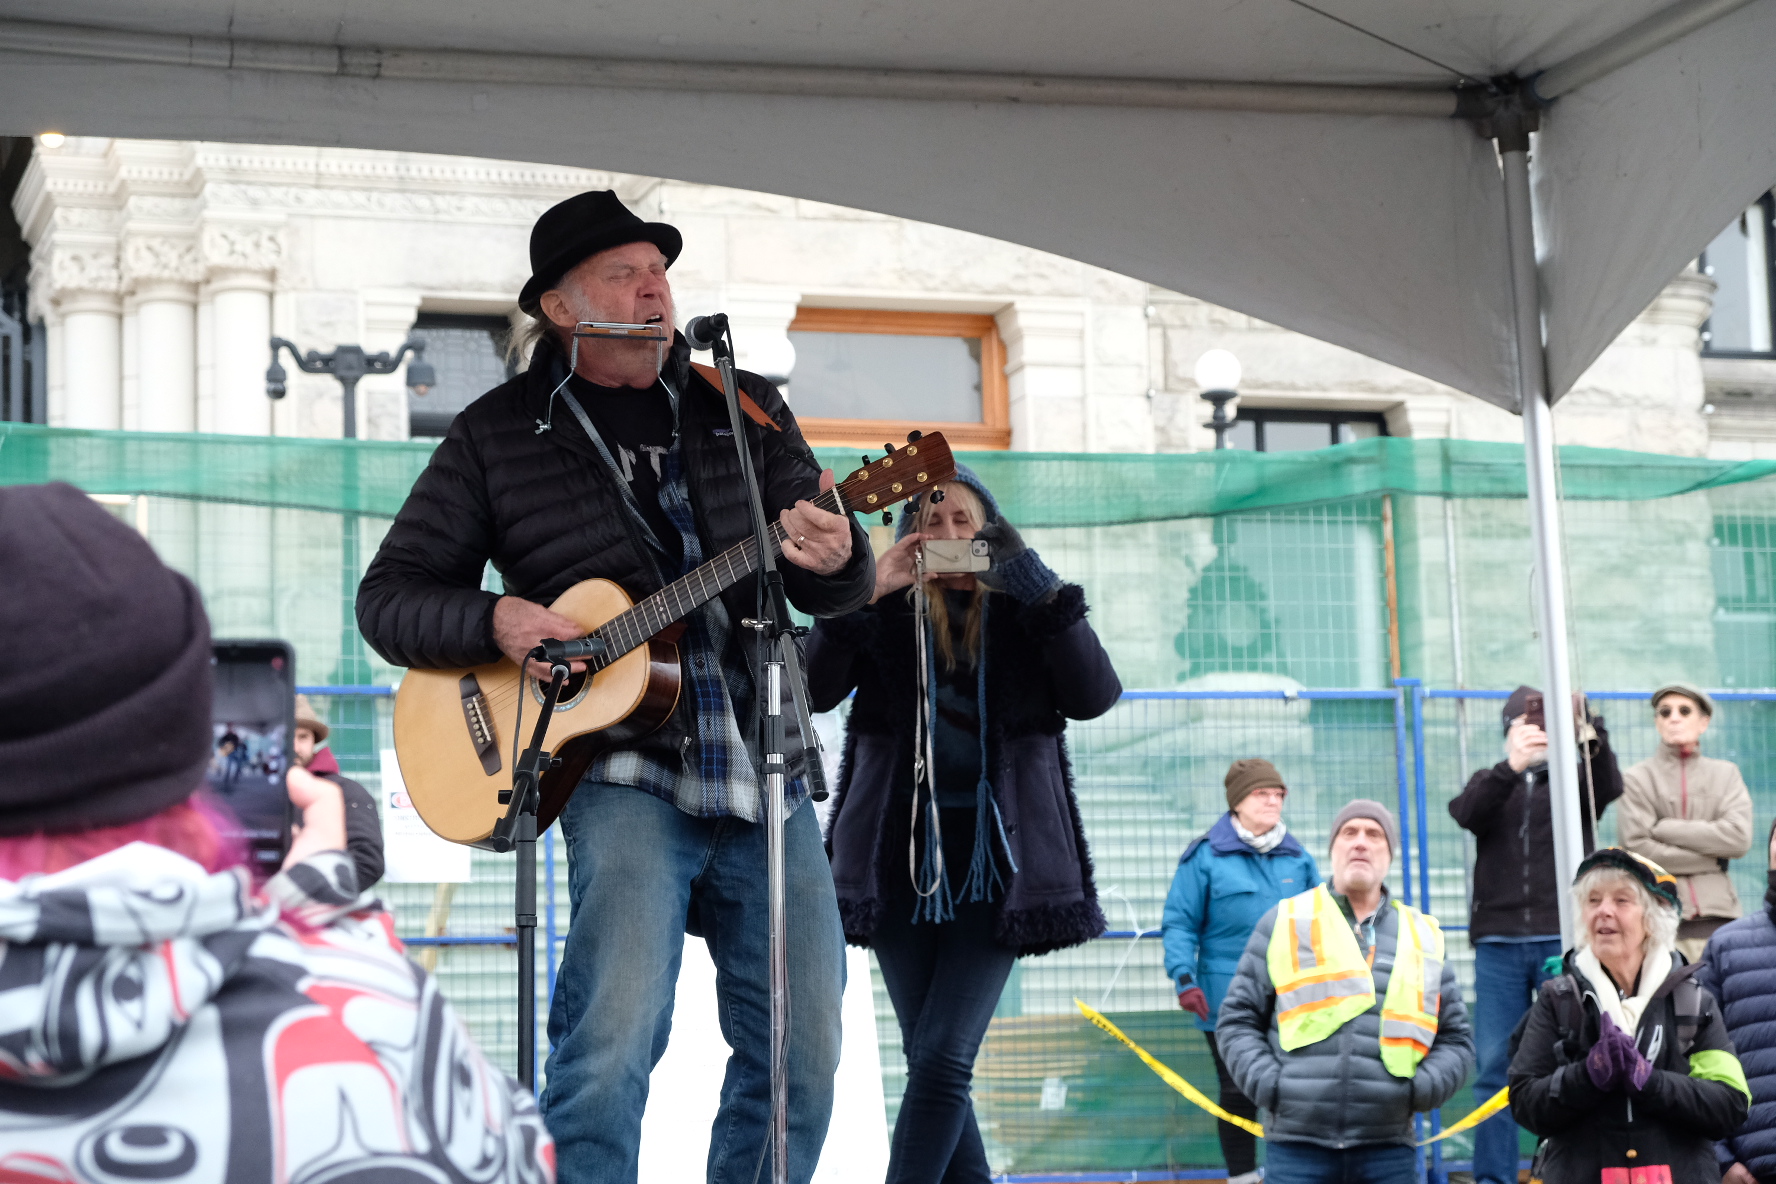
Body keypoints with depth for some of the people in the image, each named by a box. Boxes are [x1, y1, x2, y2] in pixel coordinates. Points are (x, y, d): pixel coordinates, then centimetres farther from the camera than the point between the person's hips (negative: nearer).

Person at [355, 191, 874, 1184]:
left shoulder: (746, 412, 12)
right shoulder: (500, 435, 5)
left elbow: (841, 590, 11)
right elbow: (388, 596, 7)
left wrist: (835, 560, -14)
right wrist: (496, 623, -13)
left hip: (763, 776, 4)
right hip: (625, 772, -4)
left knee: (802, 1056, 3)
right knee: (612, 1042, -23)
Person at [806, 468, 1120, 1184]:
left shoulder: (1020, 614, 6)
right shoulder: (885, 615, 7)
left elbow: (1095, 696, -8)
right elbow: (815, 690, -8)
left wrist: (1047, 600, -17)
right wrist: (866, 596, -17)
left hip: (994, 856, -2)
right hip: (902, 850, 2)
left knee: (943, 1055, -13)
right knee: (928, 1059, 4)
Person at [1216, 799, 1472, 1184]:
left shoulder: (1422, 936, 14)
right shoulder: (1284, 924, 8)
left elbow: (1457, 1040, 17)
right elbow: (1236, 1020, 10)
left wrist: (1418, 1090, -1)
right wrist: (1268, 1084, -5)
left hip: (1386, 1149, 2)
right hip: (1296, 1146, -2)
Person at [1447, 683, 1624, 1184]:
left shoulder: (1575, 778, 11)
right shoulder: (1491, 783, 14)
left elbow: (1609, 785, -12)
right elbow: (1467, 812, -9)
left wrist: (1591, 734, -32)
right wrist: (1510, 767, -27)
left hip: (1562, 940, -1)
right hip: (1499, 942, 1)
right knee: (1495, 1066, 0)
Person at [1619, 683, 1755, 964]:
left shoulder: (1726, 774, 13)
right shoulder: (1639, 778, 5)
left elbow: (1739, 838, -1)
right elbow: (1636, 847, -6)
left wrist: (1665, 829, -5)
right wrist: (1710, 858, -4)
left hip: (1717, 912, 2)